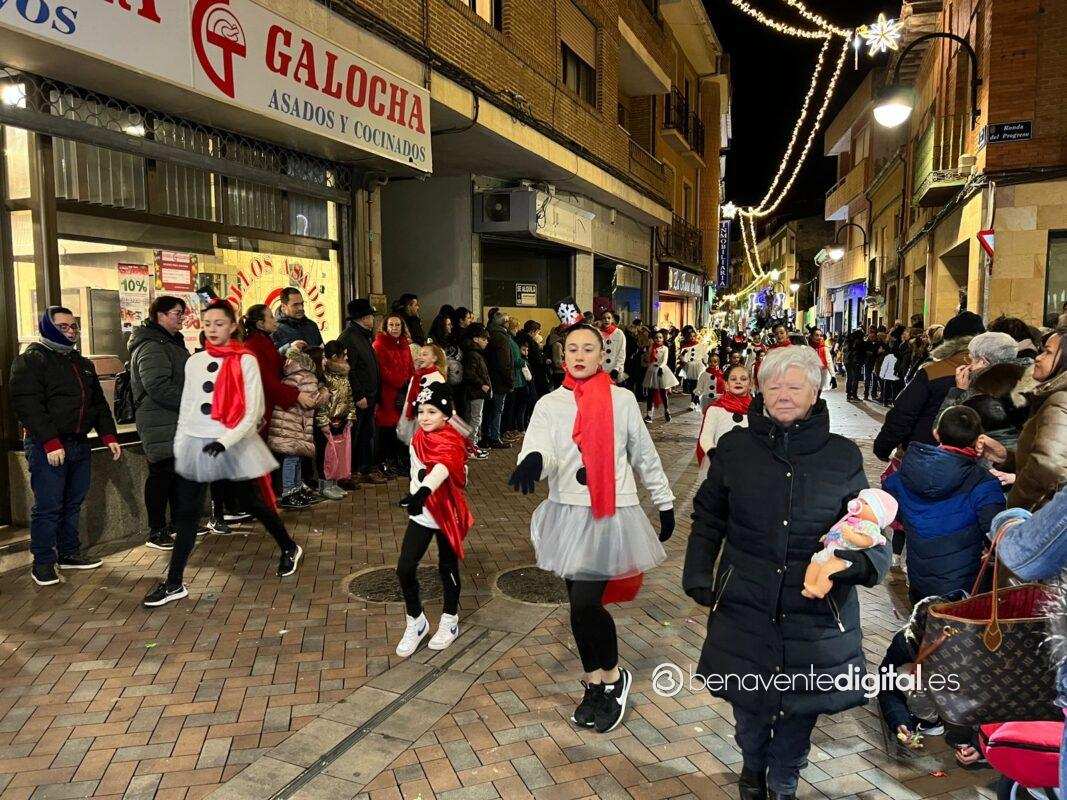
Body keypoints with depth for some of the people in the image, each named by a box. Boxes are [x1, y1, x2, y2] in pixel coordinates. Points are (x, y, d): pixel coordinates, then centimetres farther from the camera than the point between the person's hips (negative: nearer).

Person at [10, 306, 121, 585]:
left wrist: (108, 436, 10)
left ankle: (69, 553, 25)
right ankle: (43, 563, 7)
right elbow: (26, 405, -15)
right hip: (46, 447, -7)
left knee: (73, 503, 13)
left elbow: (99, 402, 22)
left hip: (79, 444, 7)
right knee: (48, 507, -4)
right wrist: (51, 442, -21)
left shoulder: (82, 363, 19)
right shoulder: (31, 359, -5)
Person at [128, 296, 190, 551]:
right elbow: (158, 386, -26)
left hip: (176, 422, 10)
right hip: (160, 425, -10)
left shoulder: (172, 342, 19)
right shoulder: (150, 347, -16)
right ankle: (156, 532, 4)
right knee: (161, 474, -4)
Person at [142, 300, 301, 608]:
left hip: (233, 445, -4)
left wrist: (224, 441, -22)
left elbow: (252, 412, -11)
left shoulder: (245, 361, -7)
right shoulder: (194, 362, 9)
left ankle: (289, 548, 31)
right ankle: (174, 583, 11)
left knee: (254, 504, 8)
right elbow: (186, 408, 14)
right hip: (195, 445, 4)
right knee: (186, 513, 4)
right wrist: (179, 445, 10)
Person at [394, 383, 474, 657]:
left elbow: (442, 469, -44)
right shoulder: (420, 436, 1)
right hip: (421, 512, 6)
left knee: (447, 567, 10)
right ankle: (416, 623, 20)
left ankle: (450, 621, 32)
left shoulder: (451, 442, -21)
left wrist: (422, 492, -62)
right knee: (405, 569, -1)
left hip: (446, 511, -5)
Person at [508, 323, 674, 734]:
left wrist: (665, 502, 15)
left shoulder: (622, 400, 1)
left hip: (612, 515, -2)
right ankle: (595, 685, 32)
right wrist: (532, 461, -39)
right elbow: (539, 451, -15)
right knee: (581, 605, 11)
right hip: (567, 514, 3)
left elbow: (645, 455, 10)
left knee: (585, 604, -10)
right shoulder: (550, 404, 1)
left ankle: (613, 675, 18)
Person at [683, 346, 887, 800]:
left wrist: (859, 561, -18)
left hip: (816, 612, 0)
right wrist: (698, 577, 0)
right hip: (745, 605, 1)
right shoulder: (735, 448, -2)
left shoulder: (842, 456, -3)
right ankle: (752, 764, 50)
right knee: (747, 701, 16)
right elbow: (707, 519, 6)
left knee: (801, 706, 14)